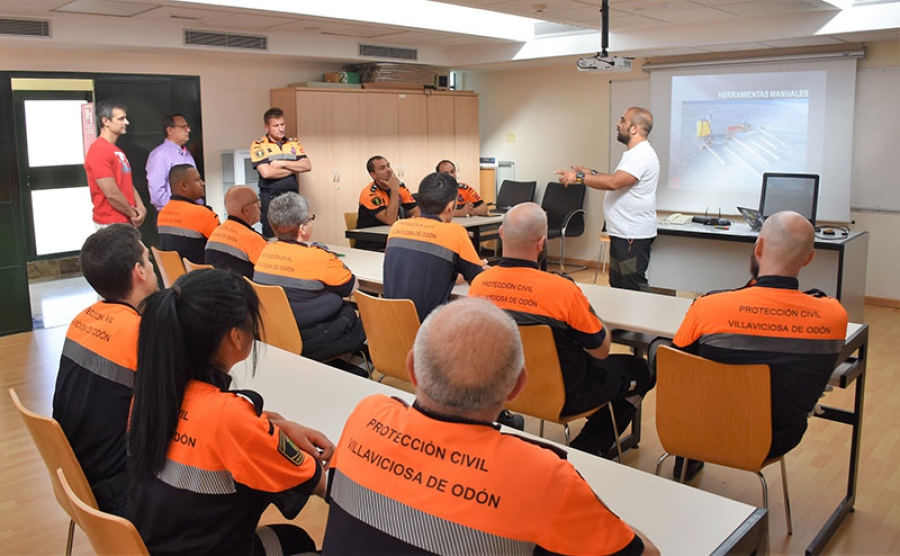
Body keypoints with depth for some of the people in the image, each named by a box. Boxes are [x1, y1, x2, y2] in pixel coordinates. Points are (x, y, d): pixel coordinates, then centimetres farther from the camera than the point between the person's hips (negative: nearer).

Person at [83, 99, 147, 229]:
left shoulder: (118, 151, 15)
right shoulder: (99, 151, -14)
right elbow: (112, 193, -20)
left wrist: (140, 208, 0)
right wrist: (133, 214, -8)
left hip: (127, 221, 9)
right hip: (111, 224, -9)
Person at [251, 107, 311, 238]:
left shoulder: (294, 143, 10)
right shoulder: (258, 145, -3)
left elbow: (307, 166, -1)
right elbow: (266, 172, -16)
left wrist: (282, 164, -11)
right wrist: (294, 168, -6)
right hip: (271, 198, -4)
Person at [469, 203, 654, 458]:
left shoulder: (479, 283, -14)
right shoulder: (562, 289, -30)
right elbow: (601, 350, -14)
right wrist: (587, 310, 2)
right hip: (561, 396, -6)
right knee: (638, 371, 18)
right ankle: (588, 449, 23)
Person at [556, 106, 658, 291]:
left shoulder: (642, 155, -19)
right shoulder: (635, 153, 16)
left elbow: (614, 182, -30)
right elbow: (617, 182, 25)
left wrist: (579, 177, -23)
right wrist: (591, 173, 16)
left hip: (633, 236, -11)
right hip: (622, 233, 11)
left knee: (634, 288, -8)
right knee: (617, 284, 18)